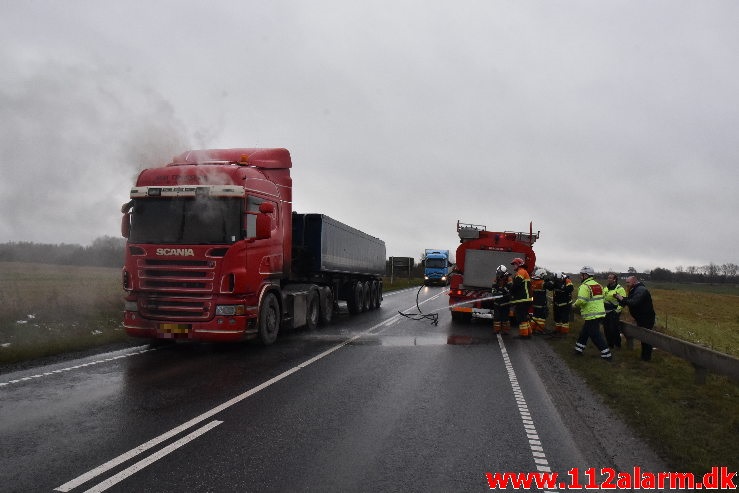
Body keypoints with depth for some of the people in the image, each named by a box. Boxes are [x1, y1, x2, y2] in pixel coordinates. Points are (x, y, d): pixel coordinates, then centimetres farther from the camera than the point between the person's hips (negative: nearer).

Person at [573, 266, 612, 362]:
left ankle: (607, 355, 0)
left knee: (595, 336, -2)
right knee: (584, 332, 19)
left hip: (592, 316, -9)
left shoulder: (585, 286, -16)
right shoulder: (598, 285, 14)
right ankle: (579, 350, 28)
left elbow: (581, 301, -25)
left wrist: (575, 305, -6)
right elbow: (601, 298, 17)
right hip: (599, 313, 9)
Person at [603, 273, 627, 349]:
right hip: (606, 312, 7)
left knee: (614, 329, -7)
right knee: (606, 329, 10)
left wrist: (617, 310, -18)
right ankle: (610, 344, 22)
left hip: (614, 313, -7)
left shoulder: (620, 289, -11)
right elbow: (602, 298, 25)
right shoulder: (606, 288, 13)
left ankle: (617, 345, 8)